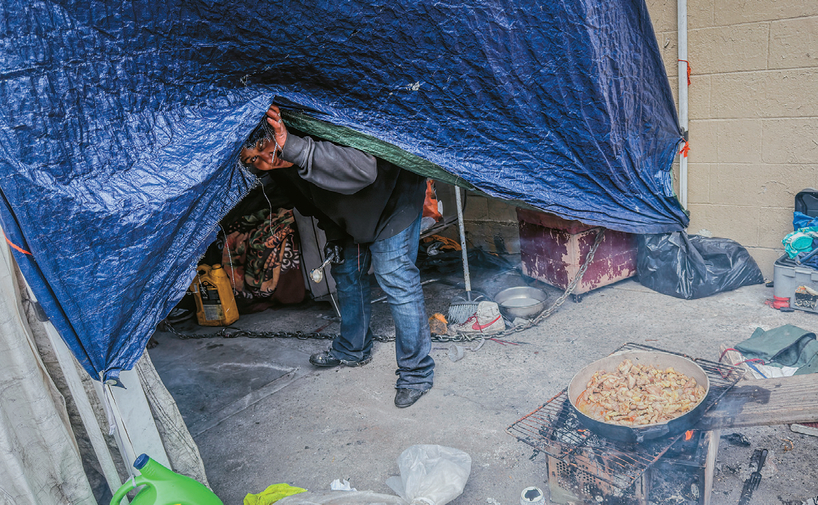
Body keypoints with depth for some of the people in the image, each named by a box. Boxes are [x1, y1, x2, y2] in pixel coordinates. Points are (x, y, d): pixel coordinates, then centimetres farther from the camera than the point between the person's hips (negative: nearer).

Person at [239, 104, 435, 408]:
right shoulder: (280, 170, -12)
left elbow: (364, 170, -56)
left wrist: (294, 147, -60)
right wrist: (334, 236, 3)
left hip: (393, 202, -8)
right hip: (354, 216, 8)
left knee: (396, 280, -11)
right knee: (346, 273, 16)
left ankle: (416, 373, 2)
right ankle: (353, 350, 38)